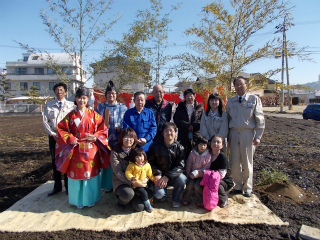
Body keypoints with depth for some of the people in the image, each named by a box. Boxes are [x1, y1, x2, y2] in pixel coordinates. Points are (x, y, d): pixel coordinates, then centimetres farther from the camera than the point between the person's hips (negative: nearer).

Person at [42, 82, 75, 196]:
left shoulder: (71, 105, -2)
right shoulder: (49, 104, 6)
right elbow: (45, 121, 3)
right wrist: (53, 134, -8)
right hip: (53, 136, 3)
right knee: (55, 161, 12)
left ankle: (68, 186, 21)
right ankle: (57, 186, 27)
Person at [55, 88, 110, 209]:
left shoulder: (93, 114, 1)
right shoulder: (71, 115, 3)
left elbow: (102, 128, 1)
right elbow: (61, 129, 4)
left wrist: (95, 137, -14)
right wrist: (70, 138, -10)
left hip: (91, 150, 0)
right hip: (76, 150, 1)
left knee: (91, 173, 6)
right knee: (76, 174, 7)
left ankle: (90, 199, 25)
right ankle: (78, 200, 26)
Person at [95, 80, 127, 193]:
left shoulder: (122, 107, 7)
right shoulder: (100, 107, 10)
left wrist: (121, 129, -10)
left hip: (118, 140, -1)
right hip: (104, 138, 1)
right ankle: (107, 184, 19)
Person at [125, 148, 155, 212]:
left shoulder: (147, 165, 2)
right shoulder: (132, 165, -13)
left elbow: (150, 174, 11)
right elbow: (127, 173, -14)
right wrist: (132, 178, -31)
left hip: (144, 184, 6)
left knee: (150, 193, -5)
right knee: (144, 193, -19)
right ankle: (147, 205, 2)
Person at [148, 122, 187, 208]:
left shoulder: (179, 147, -5)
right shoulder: (156, 146, -4)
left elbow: (180, 166, -12)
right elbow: (150, 162, -2)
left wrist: (167, 177, -22)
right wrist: (156, 174, -19)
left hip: (173, 176, 1)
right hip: (160, 176, 0)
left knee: (182, 178, -31)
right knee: (159, 194, -25)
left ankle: (175, 199, 0)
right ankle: (163, 195, 16)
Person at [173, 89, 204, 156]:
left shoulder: (200, 107, 7)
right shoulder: (180, 107, 10)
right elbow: (176, 119, -2)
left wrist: (193, 126, -15)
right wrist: (187, 126, -12)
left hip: (196, 136, -1)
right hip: (183, 136, 1)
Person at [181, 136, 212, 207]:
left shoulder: (208, 155, -8)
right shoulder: (192, 153, -3)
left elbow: (206, 168, -11)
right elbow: (188, 165, 4)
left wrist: (196, 173, -18)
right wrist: (188, 175, -3)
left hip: (201, 175, -2)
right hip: (192, 174, 2)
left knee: (197, 186, -24)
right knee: (190, 184, -21)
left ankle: (200, 201, 3)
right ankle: (186, 199, 4)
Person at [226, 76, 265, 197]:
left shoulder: (254, 99, 1)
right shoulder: (230, 101, 9)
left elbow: (260, 119, -1)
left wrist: (258, 136, -7)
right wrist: (226, 135, 6)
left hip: (248, 134, -3)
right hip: (234, 134, 3)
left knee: (247, 163, 6)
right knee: (235, 163, 7)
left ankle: (247, 188, 23)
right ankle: (238, 187, 23)